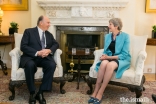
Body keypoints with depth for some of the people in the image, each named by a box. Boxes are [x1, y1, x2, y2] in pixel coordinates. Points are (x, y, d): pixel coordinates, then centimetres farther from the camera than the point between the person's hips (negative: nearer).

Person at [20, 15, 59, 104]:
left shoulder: (49, 34, 20)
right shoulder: (29, 31, 4)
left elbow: (56, 44, 14)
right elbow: (23, 46, -7)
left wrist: (49, 50, -10)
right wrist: (37, 53, -20)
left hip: (44, 57, 4)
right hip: (30, 57, -3)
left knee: (52, 65, -29)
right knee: (30, 65, -38)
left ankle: (41, 92, -21)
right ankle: (32, 93, -20)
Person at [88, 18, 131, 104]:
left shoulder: (125, 36, -8)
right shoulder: (107, 36, 9)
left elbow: (124, 54, -13)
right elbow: (105, 51, 12)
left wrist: (109, 57, -21)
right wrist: (104, 56, -13)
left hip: (123, 60, -4)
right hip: (110, 58, 4)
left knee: (110, 65, -38)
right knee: (104, 63, -33)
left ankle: (100, 94, -31)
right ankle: (95, 92, -31)